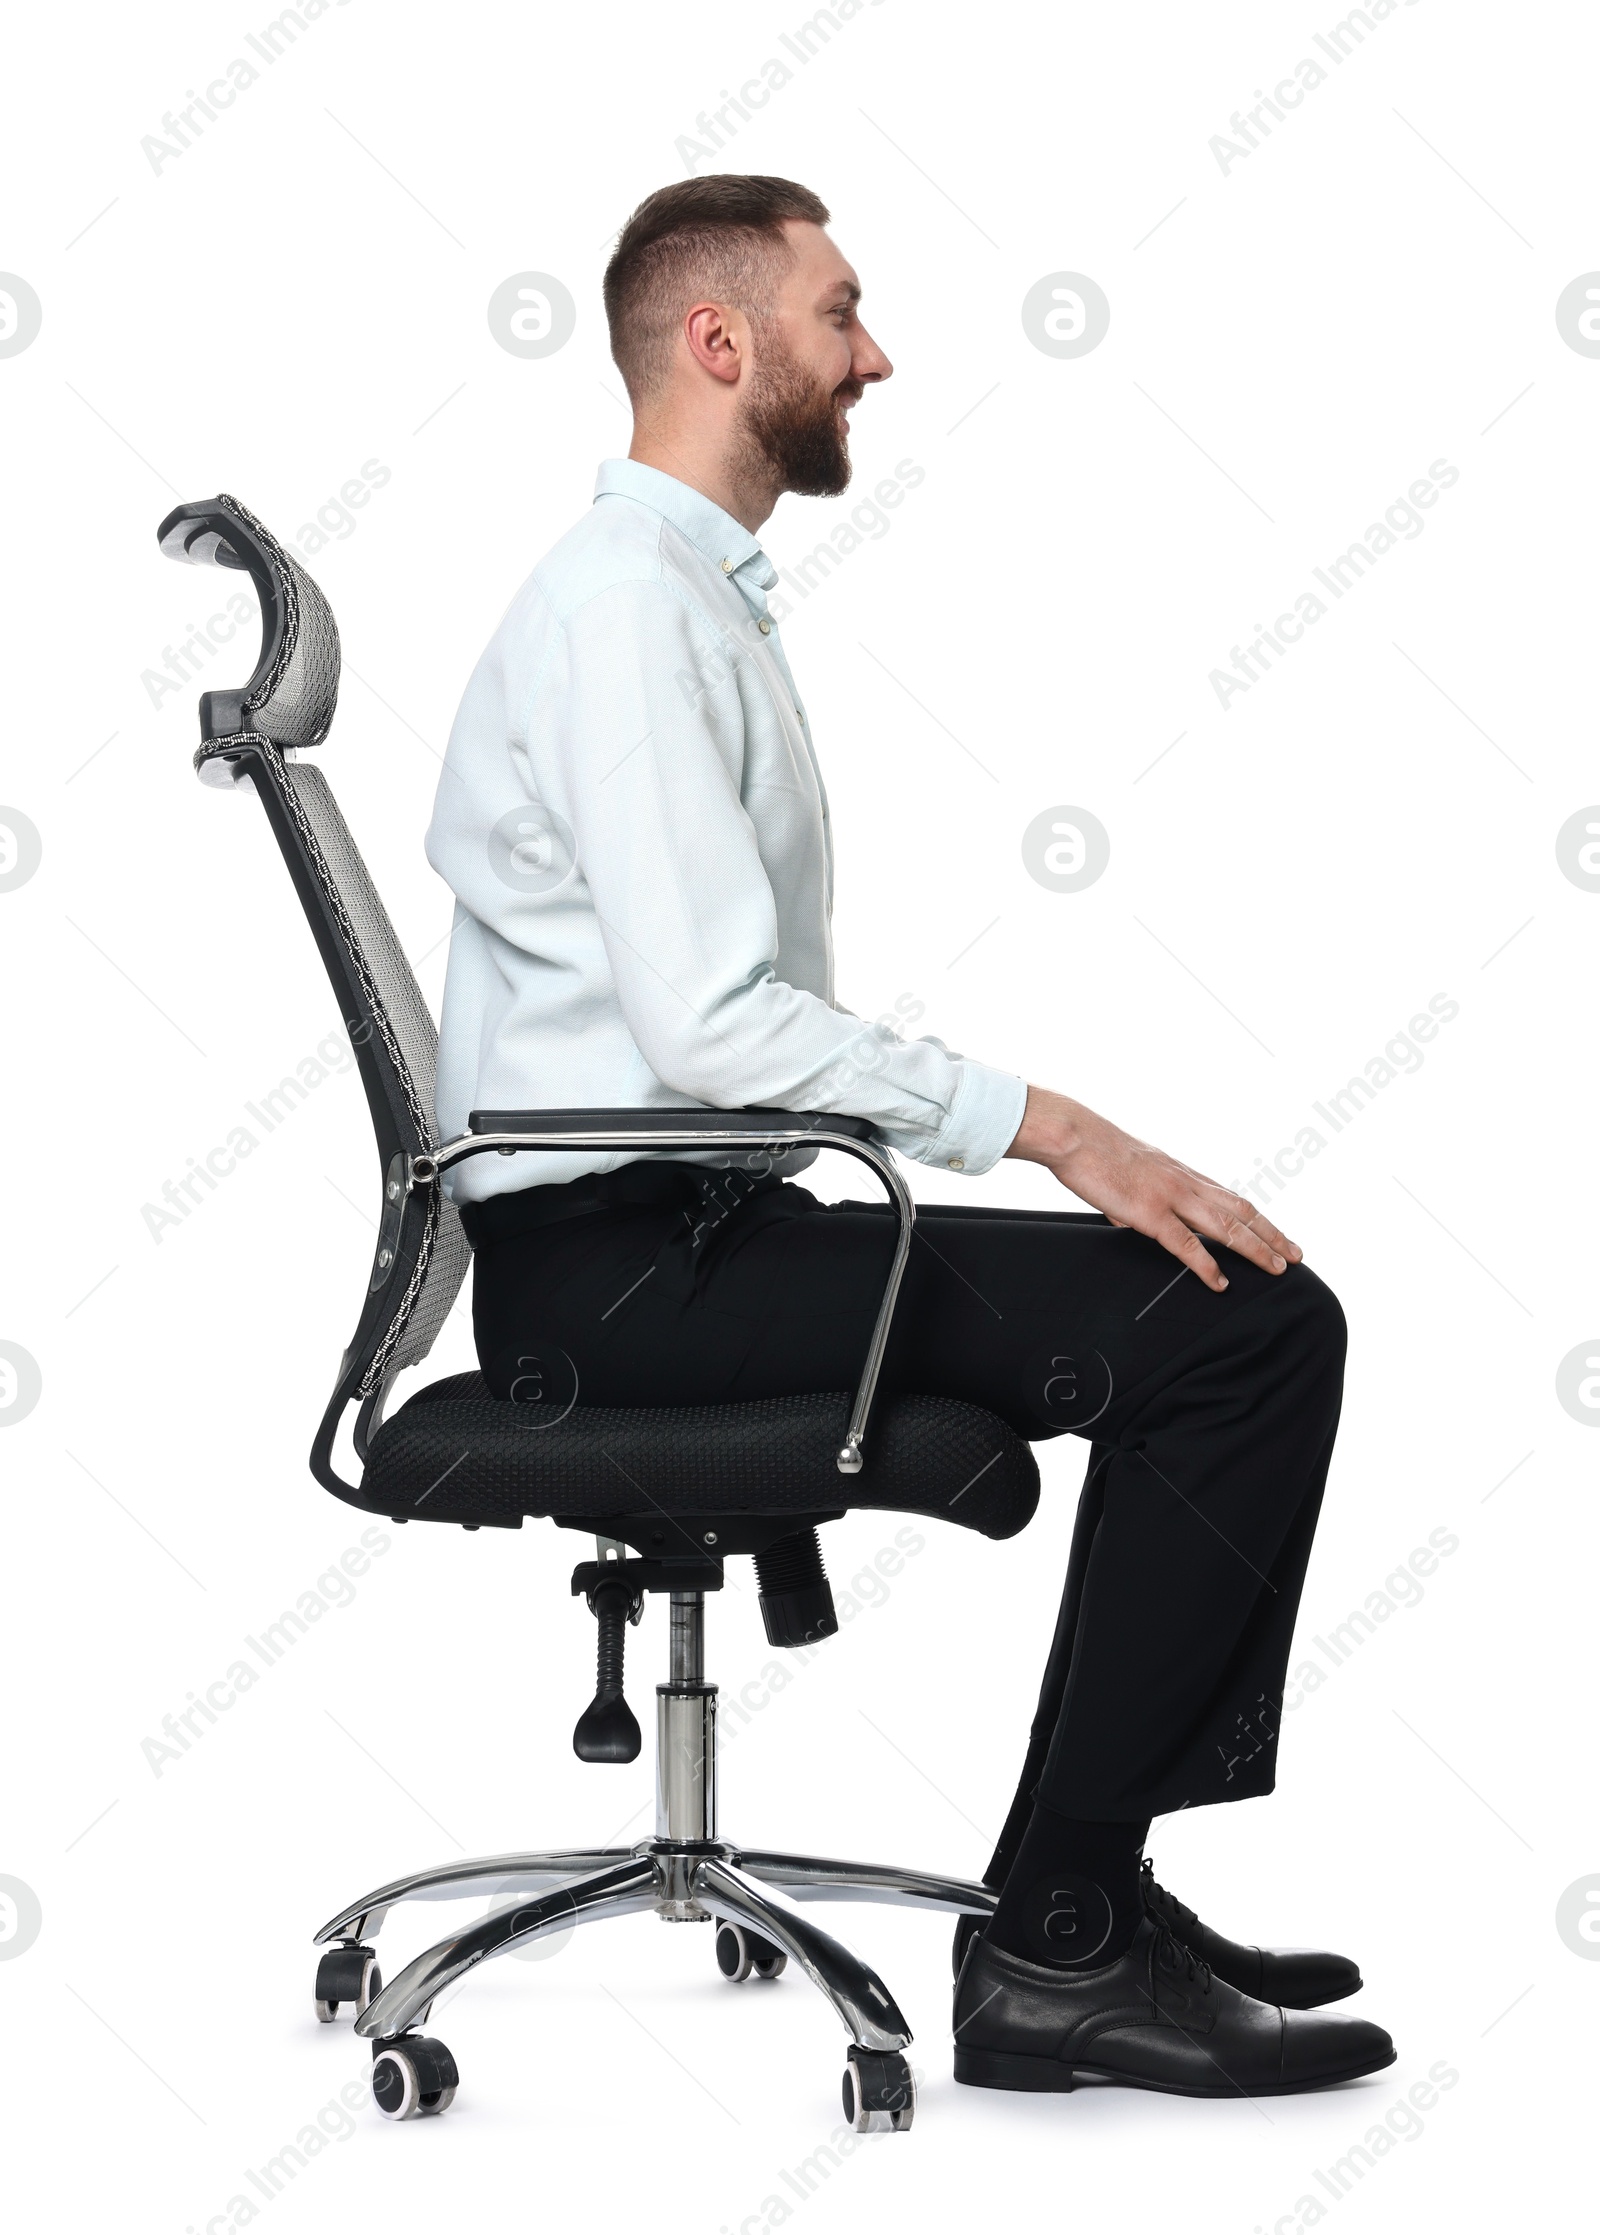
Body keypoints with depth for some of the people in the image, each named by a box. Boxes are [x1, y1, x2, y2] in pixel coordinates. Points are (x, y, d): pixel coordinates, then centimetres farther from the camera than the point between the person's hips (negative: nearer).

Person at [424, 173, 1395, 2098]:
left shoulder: (697, 597, 19)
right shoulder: (628, 605, -14)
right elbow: (710, 1022, -24)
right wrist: (1042, 1125, -19)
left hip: (686, 1224, 10)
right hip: (616, 1261, -10)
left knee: (1242, 1319, 7)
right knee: (1248, 1324, -18)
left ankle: (1084, 1896, 7)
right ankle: (1055, 1944, -13)